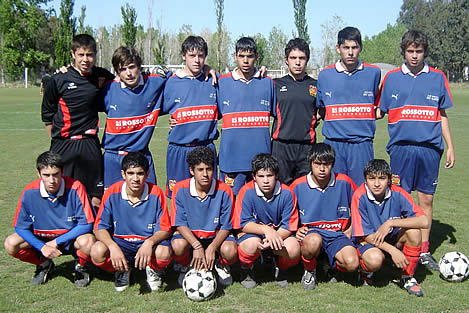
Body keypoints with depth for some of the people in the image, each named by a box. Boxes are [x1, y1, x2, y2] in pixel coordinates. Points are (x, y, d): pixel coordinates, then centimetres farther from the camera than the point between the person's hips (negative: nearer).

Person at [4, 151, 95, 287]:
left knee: (87, 241, -35)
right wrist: (42, 247, -22)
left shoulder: (75, 188, -21)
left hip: (70, 238, -3)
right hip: (41, 239, 3)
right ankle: (44, 265, 9)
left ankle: (81, 266, 2)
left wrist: (57, 242, -20)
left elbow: (87, 224, -19)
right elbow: (20, 227, -8)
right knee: (11, 244, -20)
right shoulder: (30, 192, -15)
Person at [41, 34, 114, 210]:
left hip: (90, 145, 2)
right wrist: (57, 143, 9)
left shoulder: (101, 76, 4)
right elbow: (47, 114, 9)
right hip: (63, 146, -2)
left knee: (96, 200, 3)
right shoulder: (59, 80, -2)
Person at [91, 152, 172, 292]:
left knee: (164, 253, -34)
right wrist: (113, 247, -29)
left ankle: (154, 270, 6)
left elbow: (165, 229, -10)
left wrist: (150, 242, -32)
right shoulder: (112, 193, -10)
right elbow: (100, 228, -8)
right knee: (97, 251, -29)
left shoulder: (156, 194, -11)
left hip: (148, 242, -1)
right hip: (120, 242, 1)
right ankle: (121, 270, 6)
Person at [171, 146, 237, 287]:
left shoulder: (224, 191, -14)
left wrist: (212, 247, -26)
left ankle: (222, 265, 10)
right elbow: (180, 224, -13)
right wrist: (197, 246, -27)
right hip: (189, 234, 0)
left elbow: (226, 226, -10)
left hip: (216, 235, 0)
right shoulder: (181, 189, -13)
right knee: (178, 246, -32)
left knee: (230, 251, -30)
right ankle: (186, 266, 6)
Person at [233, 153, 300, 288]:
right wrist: (266, 229, -35)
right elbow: (244, 224, -16)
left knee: (293, 249, -29)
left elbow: (289, 226, -12)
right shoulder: (247, 192, -15)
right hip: (253, 233, -1)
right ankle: (246, 270, 1)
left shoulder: (286, 193, -12)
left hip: (279, 233, 1)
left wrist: (273, 239, -32)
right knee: (252, 244, -36)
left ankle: (281, 269, 9)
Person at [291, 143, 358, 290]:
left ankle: (330, 265, 10)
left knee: (352, 263, -27)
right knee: (314, 241, -39)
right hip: (309, 232, -1)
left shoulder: (344, 182, -2)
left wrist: (349, 232, 4)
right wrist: (297, 231, -8)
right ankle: (309, 270, -4)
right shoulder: (298, 185, -3)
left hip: (337, 234, 1)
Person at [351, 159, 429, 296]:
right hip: (369, 241, -3)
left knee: (413, 231, -27)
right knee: (375, 259, -36)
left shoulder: (397, 194, -15)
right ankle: (366, 270, 4)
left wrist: (390, 223, -31)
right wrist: (393, 251, -29)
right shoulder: (360, 196, -19)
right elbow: (366, 235, -18)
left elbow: (424, 221, -24)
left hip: (393, 238, 3)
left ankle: (408, 277, -5)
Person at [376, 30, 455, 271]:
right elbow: (379, 111, 11)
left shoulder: (437, 77, 9)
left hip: (430, 147, 1)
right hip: (401, 146, -1)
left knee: (426, 198, 5)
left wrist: (450, 146, 9)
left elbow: (442, 116, 13)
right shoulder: (392, 78, 7)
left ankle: (424, 250, 16)